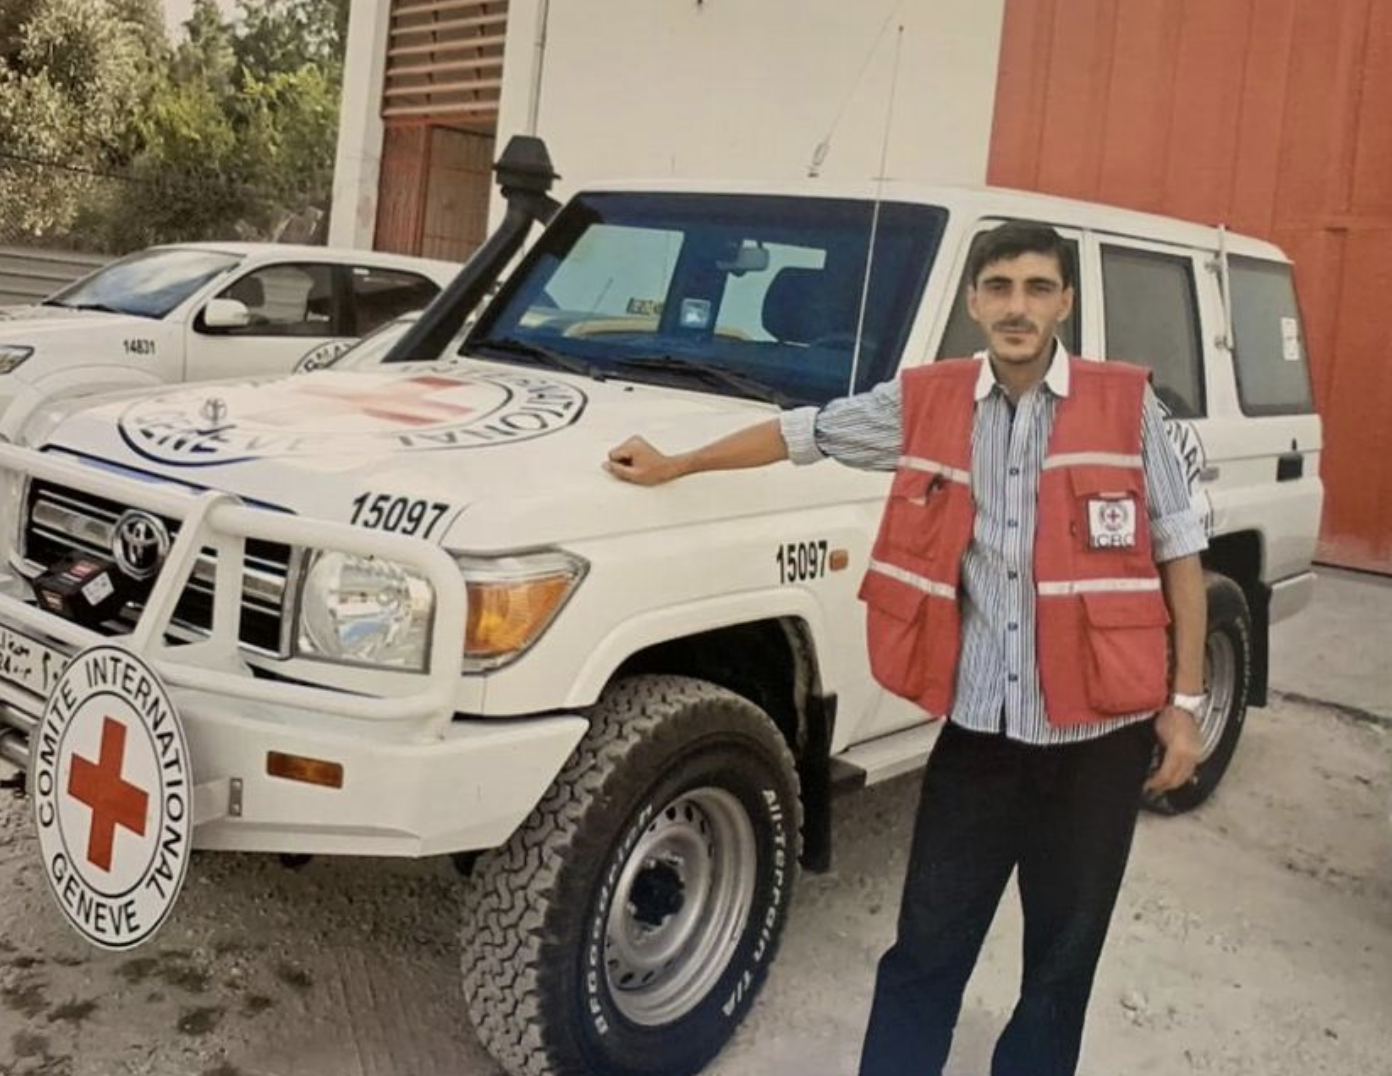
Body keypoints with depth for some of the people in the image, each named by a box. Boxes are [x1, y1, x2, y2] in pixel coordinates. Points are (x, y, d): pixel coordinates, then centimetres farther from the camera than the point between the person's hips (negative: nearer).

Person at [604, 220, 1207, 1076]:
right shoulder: (925, 401, 1)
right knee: (929, 949, 8)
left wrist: (1185, 700, -1)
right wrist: (676, 466, 16)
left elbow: (1180, 554, 1)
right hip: (977, 725, 1)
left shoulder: (1128, 406, -4)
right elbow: (802, 432, 13)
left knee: (1063, 957, 15)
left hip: (1098, 729, -1)